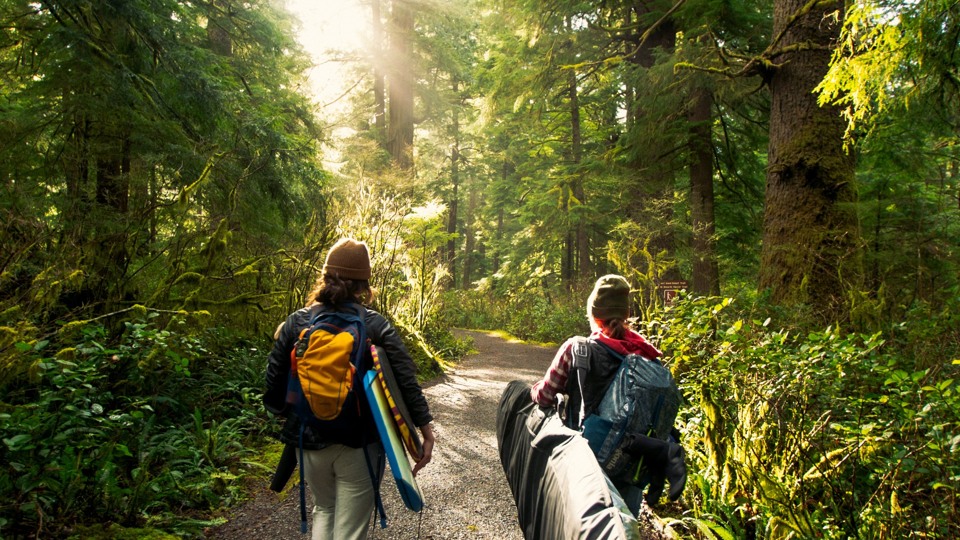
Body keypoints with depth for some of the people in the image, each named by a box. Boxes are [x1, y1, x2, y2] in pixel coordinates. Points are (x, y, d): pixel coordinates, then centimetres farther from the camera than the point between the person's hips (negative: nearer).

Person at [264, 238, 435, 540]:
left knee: (323, 511, 26)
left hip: (310, 440, 3)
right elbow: (405, 380, -12)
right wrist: (426, 431, -5)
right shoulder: (375, 326, -9)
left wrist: (282, 414, 20)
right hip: (360, 444, -2)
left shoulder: (296, 322, -3)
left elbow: (274, 379, 1)